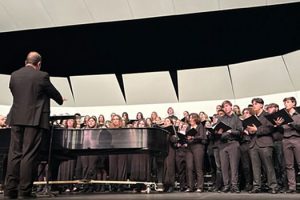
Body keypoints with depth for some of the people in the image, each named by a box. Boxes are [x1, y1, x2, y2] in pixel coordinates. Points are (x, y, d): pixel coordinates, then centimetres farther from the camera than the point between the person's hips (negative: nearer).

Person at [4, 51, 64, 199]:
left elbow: (14, 92, 18)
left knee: (14, 154, 8)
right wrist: (60, 100, 26)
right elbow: (54, 93, 5)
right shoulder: (41, 76, -6)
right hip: (34, 119, -5)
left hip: (16, 119, 5)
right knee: (29, 155, -2)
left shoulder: (14, 75, 8)